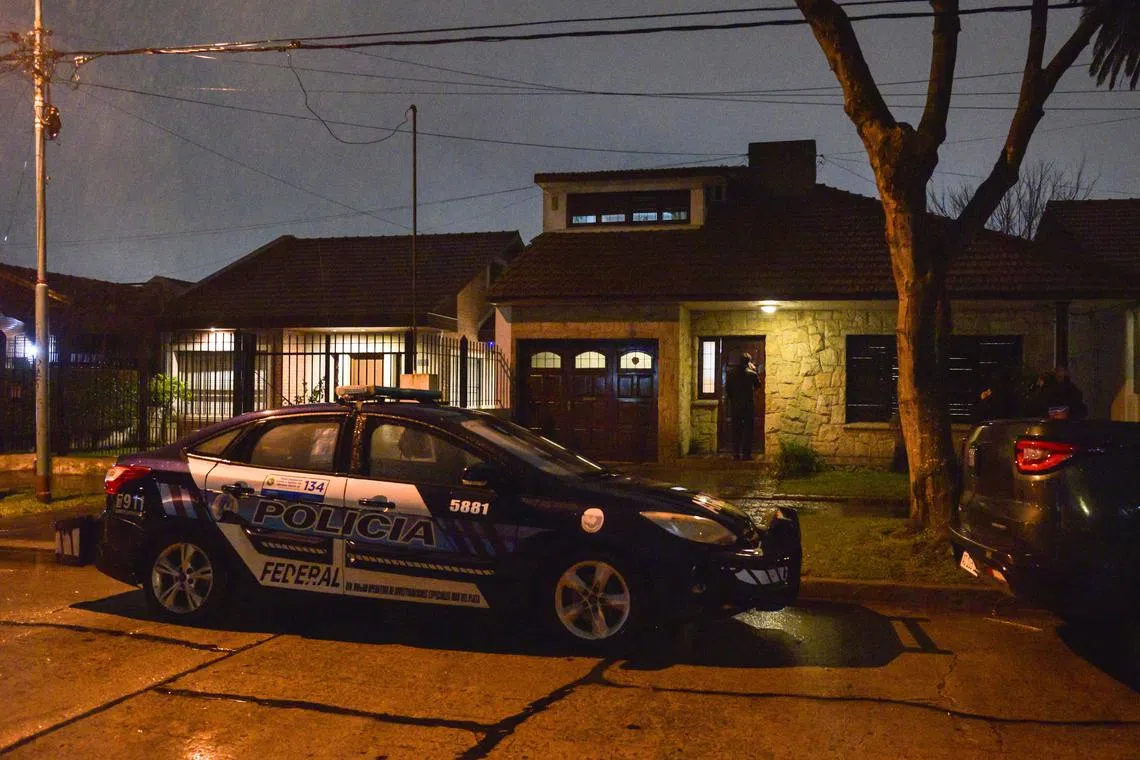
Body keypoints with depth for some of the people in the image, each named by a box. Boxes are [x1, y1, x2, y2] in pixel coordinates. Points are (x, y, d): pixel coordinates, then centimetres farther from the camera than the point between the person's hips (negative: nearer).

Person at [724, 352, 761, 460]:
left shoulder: (731, 373, 1)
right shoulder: (752, 373, -7)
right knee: (748, 430, 2)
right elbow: (758, 385, 10)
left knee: (736, 430, 8)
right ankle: (746, 453, -1)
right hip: (748, 405, -3)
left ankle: (736, 453, 8)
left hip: (735, 405, 3)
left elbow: (727, 389, 3)